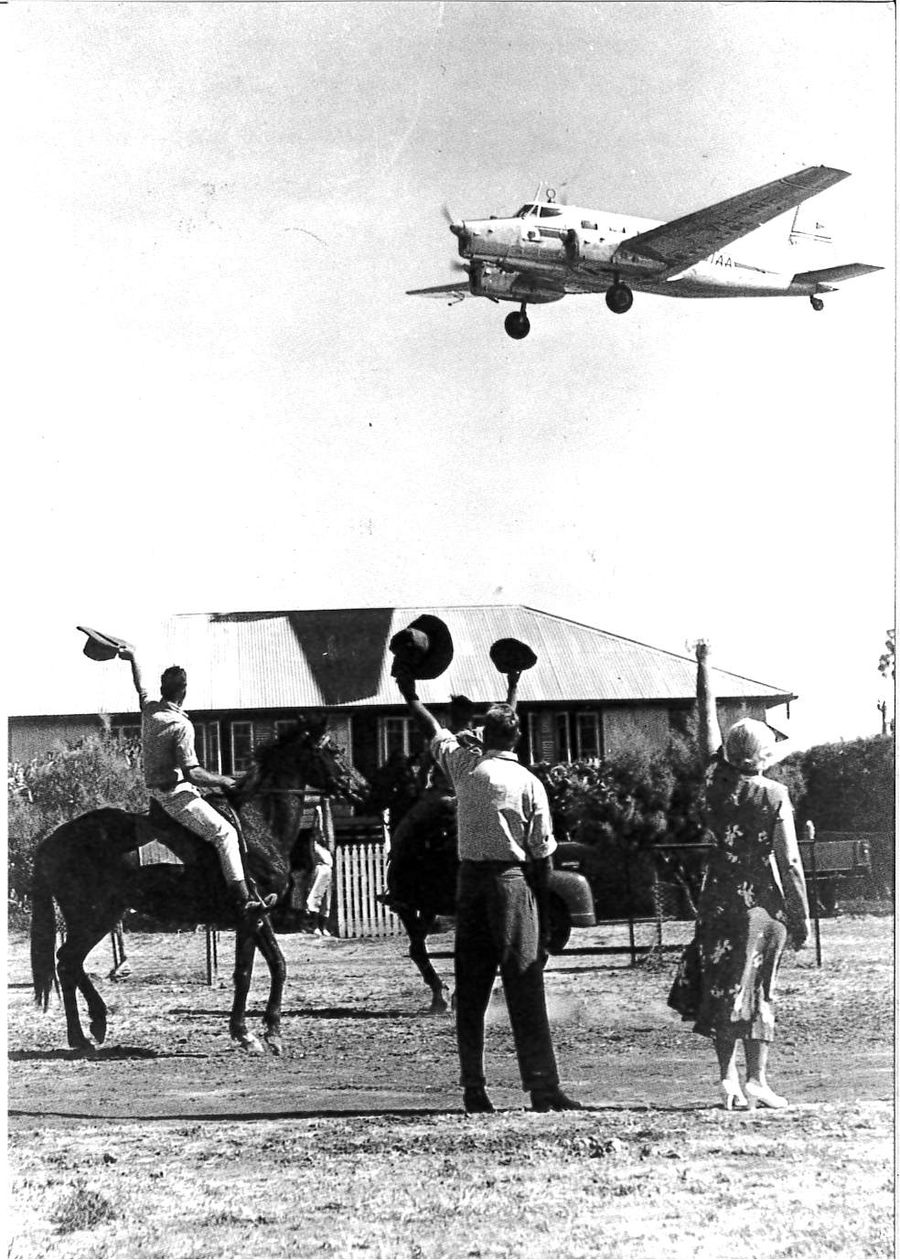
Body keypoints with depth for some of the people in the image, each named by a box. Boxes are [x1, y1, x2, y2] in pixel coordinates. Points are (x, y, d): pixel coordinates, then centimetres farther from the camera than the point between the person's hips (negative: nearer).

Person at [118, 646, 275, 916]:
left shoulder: (149, 709, 3)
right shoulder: (181, 725, -21)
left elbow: (140, 687, 27)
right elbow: (192, 773, -23)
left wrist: (132, 659, 44)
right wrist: (222, 781, -8)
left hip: (155, 790, 10)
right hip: (176, 795, -10)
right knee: (225, 833, -11)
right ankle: (242, 899, -18)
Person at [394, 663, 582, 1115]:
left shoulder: (464, 766, 3)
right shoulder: (529, 784, -2)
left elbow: (434, 730, 22)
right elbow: (541, 856, -2)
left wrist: (409, 694, 40)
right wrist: (545, 920, 3)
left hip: (470, 878, 3)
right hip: (512, 879, -3)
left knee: (470, 992, 8)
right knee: (525, 991, -4)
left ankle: (474, 1091, 8)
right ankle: (543, 1089, -8)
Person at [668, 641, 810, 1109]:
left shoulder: (717, 779, -2)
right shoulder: (775, 796, -10)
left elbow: (707, 718, 10)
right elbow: (790, 861, -10)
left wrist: (704, 666, 19)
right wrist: (801, 916, -4)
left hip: (719, 894, 3)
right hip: (761, 897, -3)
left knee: (720, 984, 8)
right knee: (754, 987, 4)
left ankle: (728, 1076, 0)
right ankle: (756, 1080, 3)